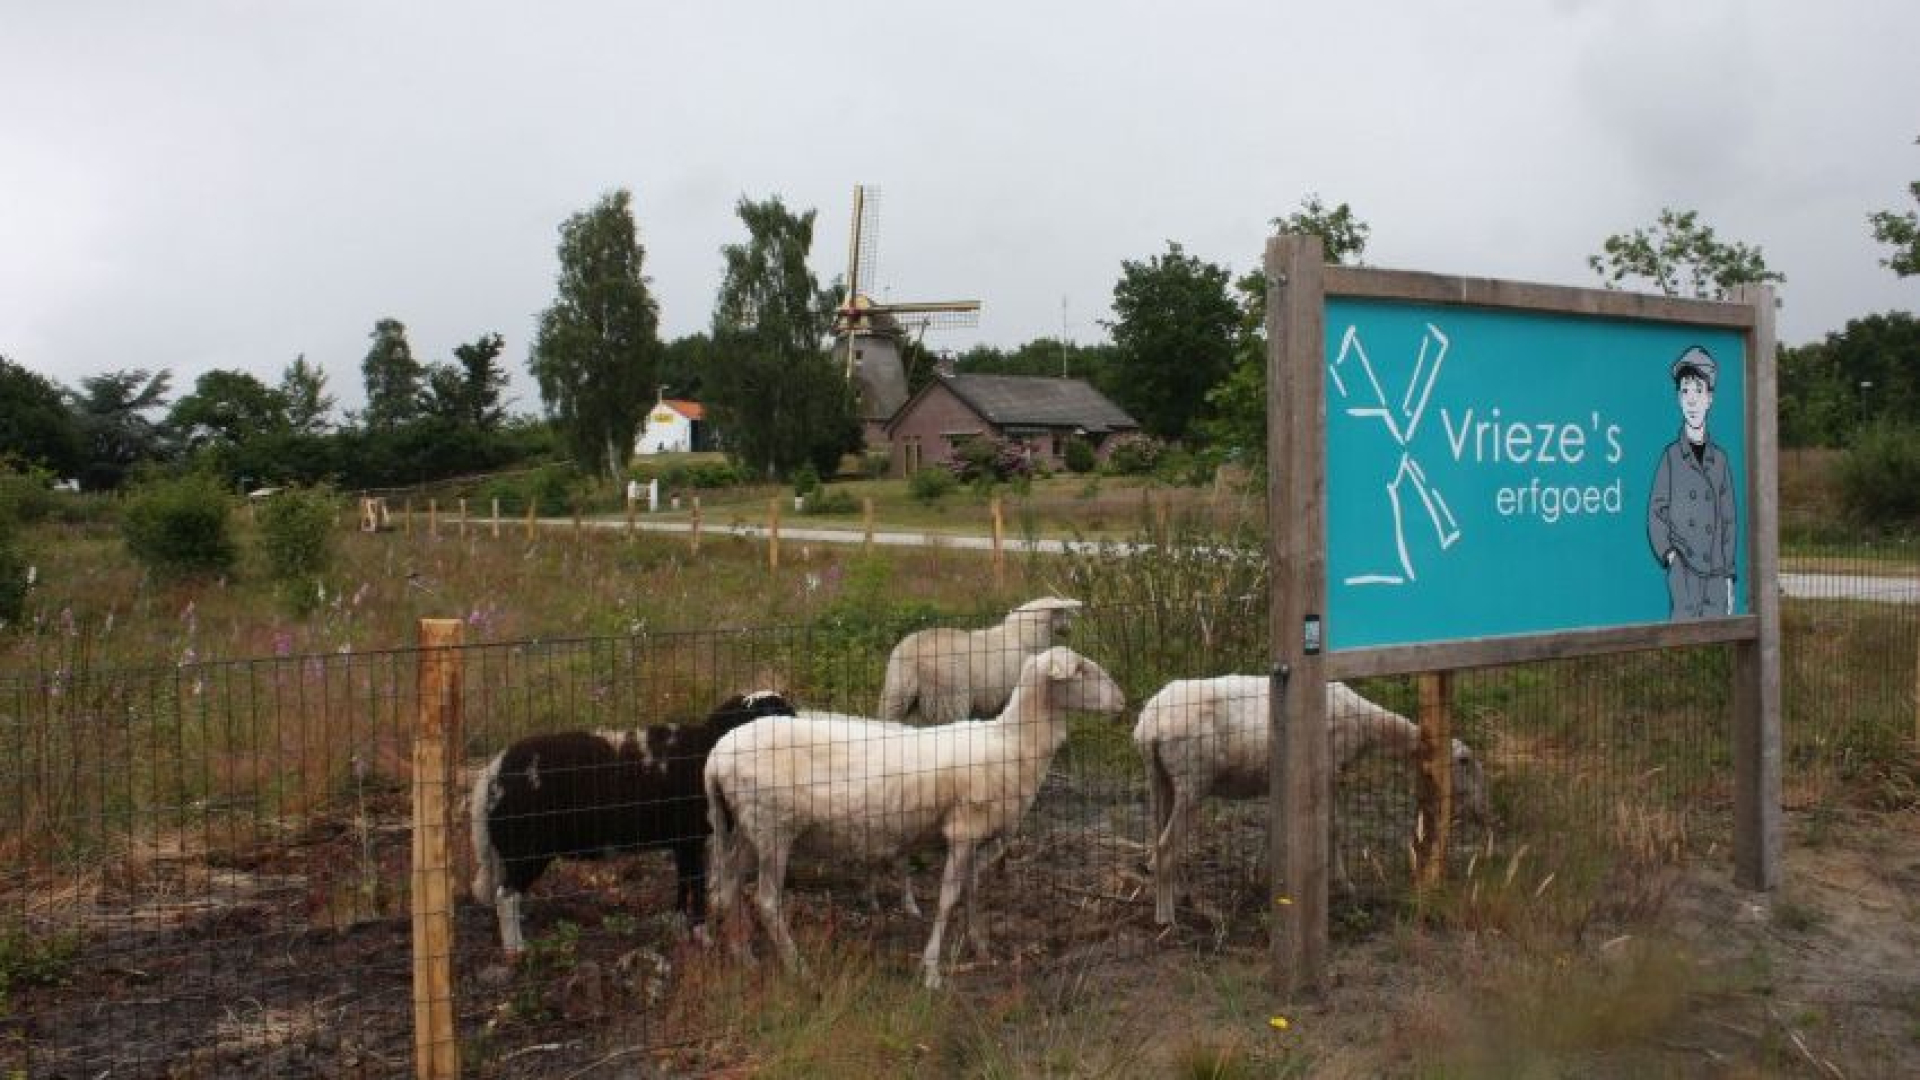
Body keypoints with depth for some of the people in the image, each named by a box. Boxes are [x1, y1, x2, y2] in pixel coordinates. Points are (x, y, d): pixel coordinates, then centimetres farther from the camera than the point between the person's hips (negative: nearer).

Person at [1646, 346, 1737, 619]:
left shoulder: (1719, 458, 10)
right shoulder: (1671, 455, 2)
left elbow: (1729, 521, 13)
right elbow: (1656, 514, 3)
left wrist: (1729, 577, 8)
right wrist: (1669, 554, -12)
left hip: (1716, 576, 3)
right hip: (1683, 573, -3)